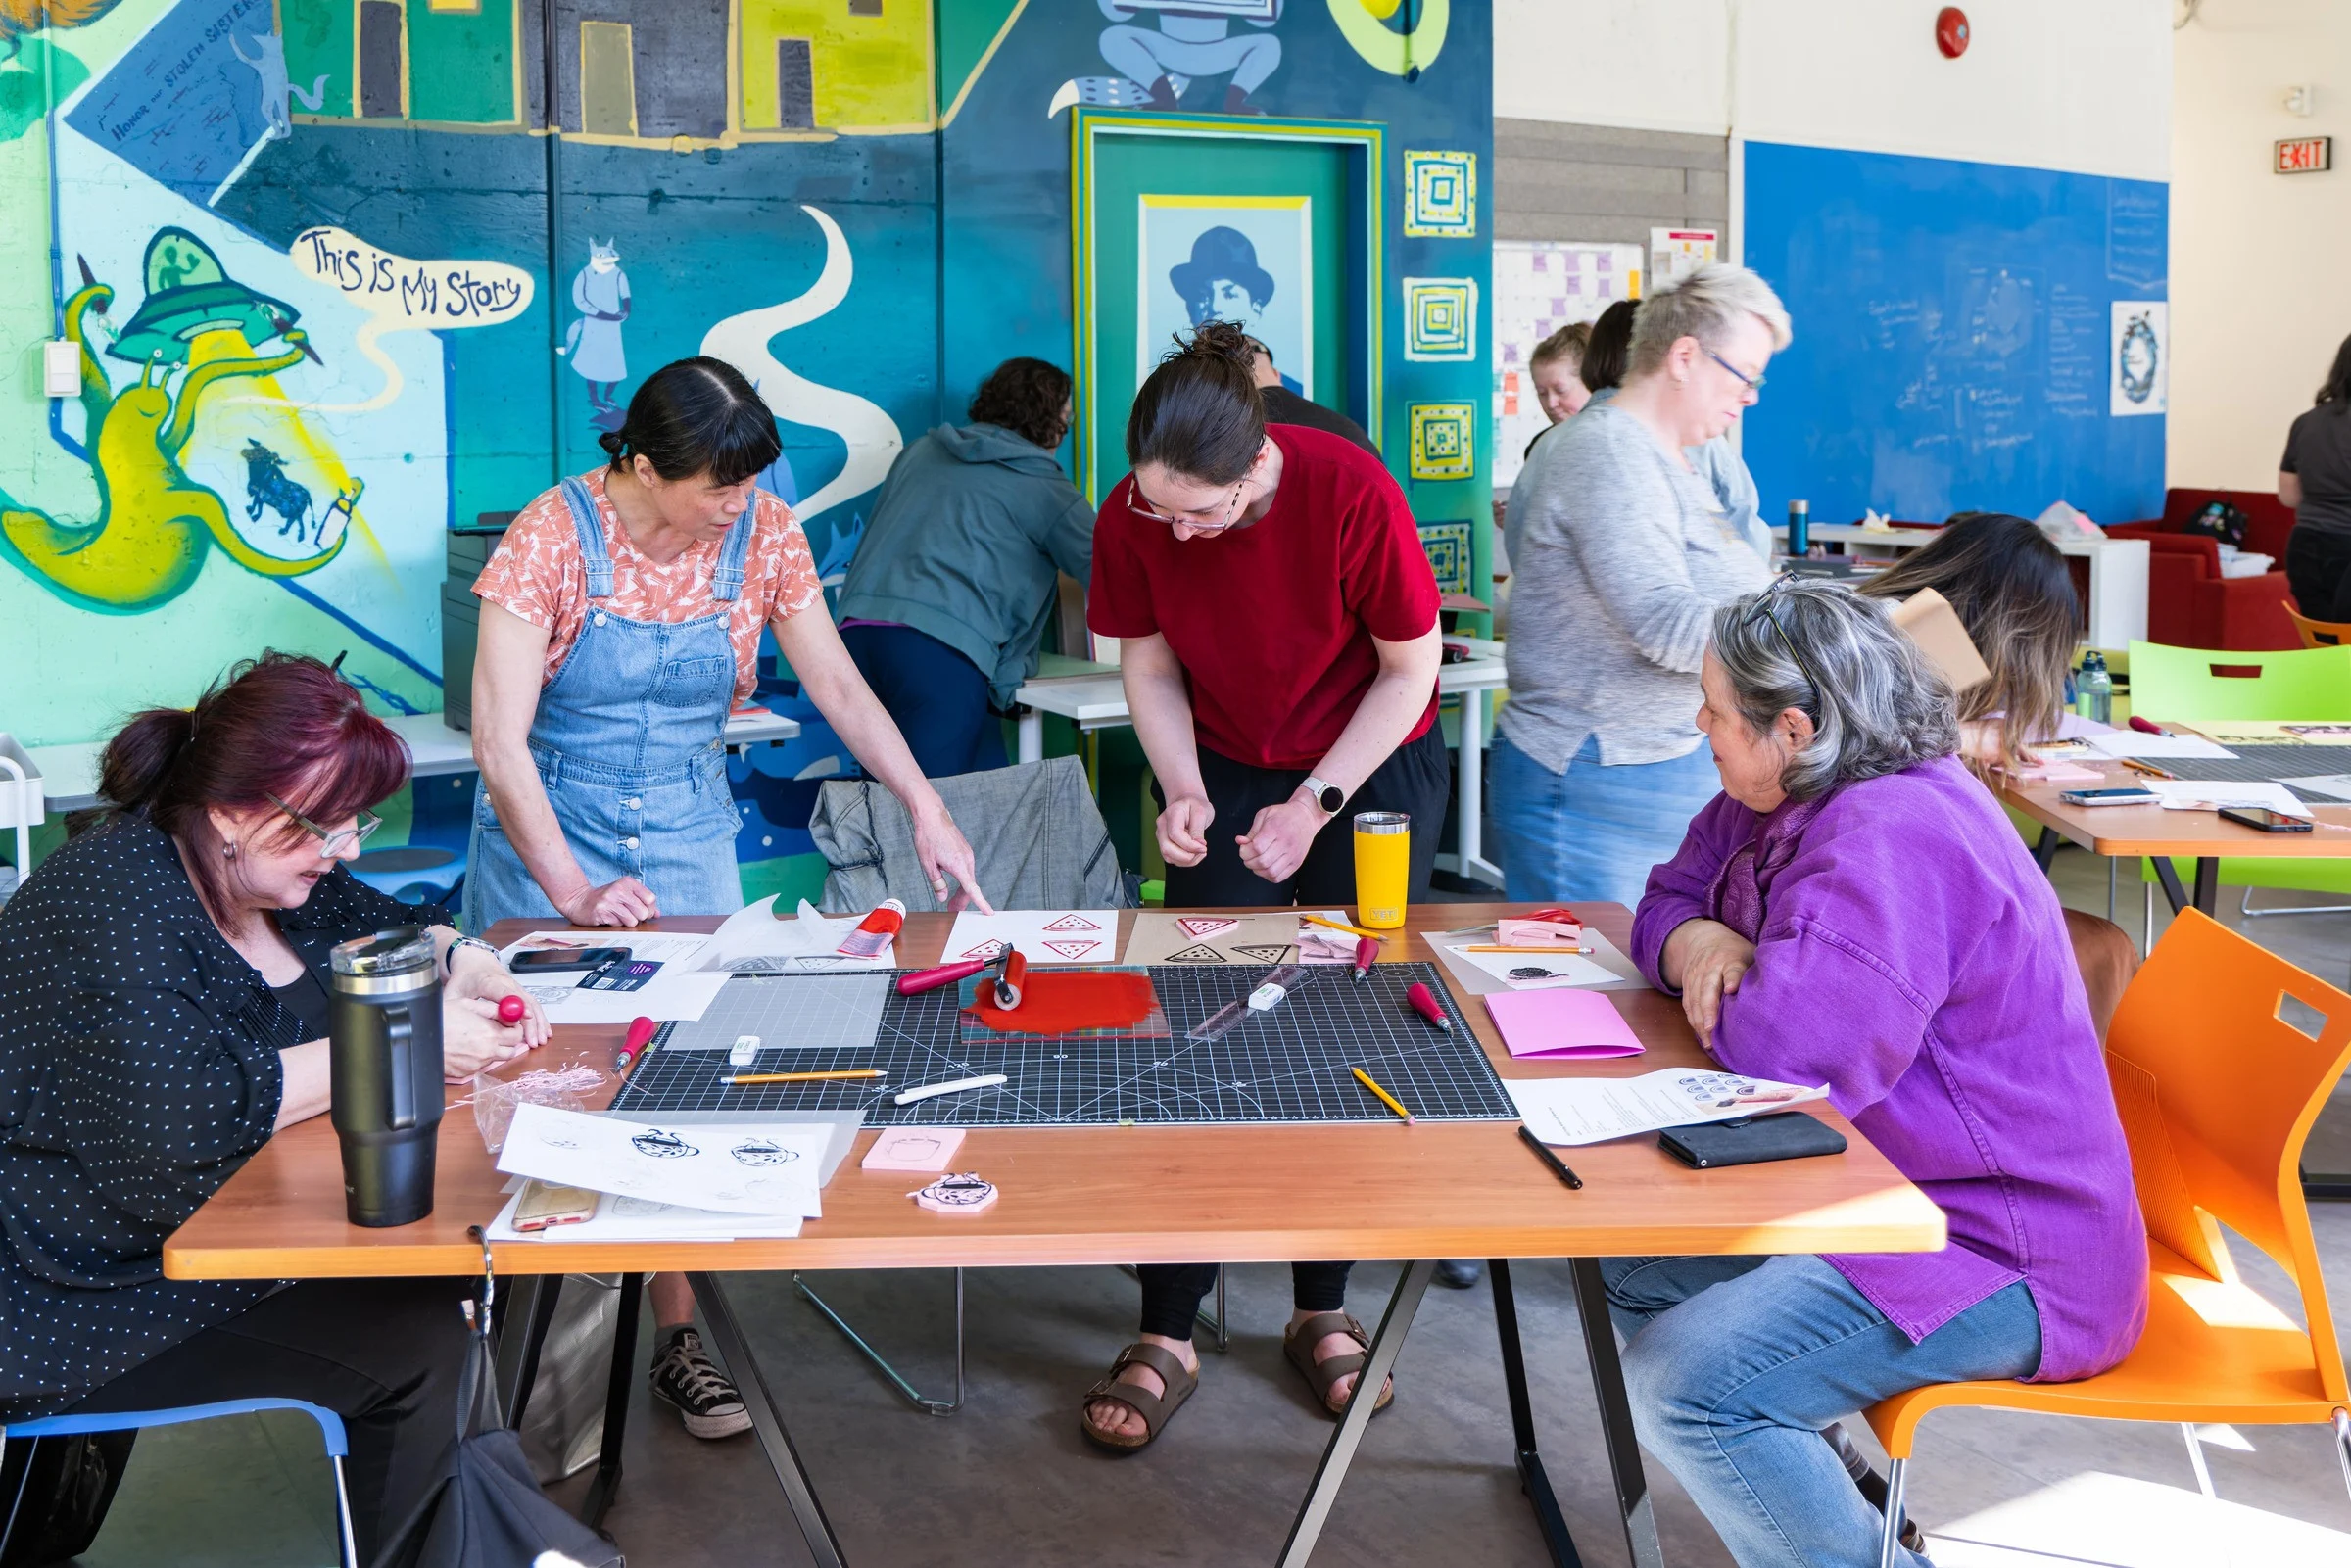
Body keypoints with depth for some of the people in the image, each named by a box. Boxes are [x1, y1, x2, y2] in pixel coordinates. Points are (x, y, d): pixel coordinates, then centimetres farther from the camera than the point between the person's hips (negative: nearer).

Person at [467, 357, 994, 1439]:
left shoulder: (763, 533, -5)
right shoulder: (554, 536, -16)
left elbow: (835, 681, 3)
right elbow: (498, 738, -18)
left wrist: (924, 804, -9)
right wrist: (575, 893, -26)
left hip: (688, 832, 3)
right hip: (546, 830, -2)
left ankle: (675, 1336, 6)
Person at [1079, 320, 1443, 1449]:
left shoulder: (1350, 493, -26)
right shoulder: (1132, 517, -17)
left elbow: (1411, 667, -14)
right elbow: (1148, 664, -1)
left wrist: (1313, 806, -17)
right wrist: (1181, 790, -17)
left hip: (1373, 768, -2)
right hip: (1226, 773, 2)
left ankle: (1323, 1312, 18)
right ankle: (1166, 1334, 4)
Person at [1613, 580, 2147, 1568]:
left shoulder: (1895, 839, -26)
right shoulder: (1788, 802, 7)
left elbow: (1785, 1051, -33)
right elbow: (1671, 901, 17)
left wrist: (1729, 986, -10)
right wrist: (1696, 941, -7)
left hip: (1999, 1253, -11)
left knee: (1682, 1383, -25)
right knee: (1625, 1262, 13)